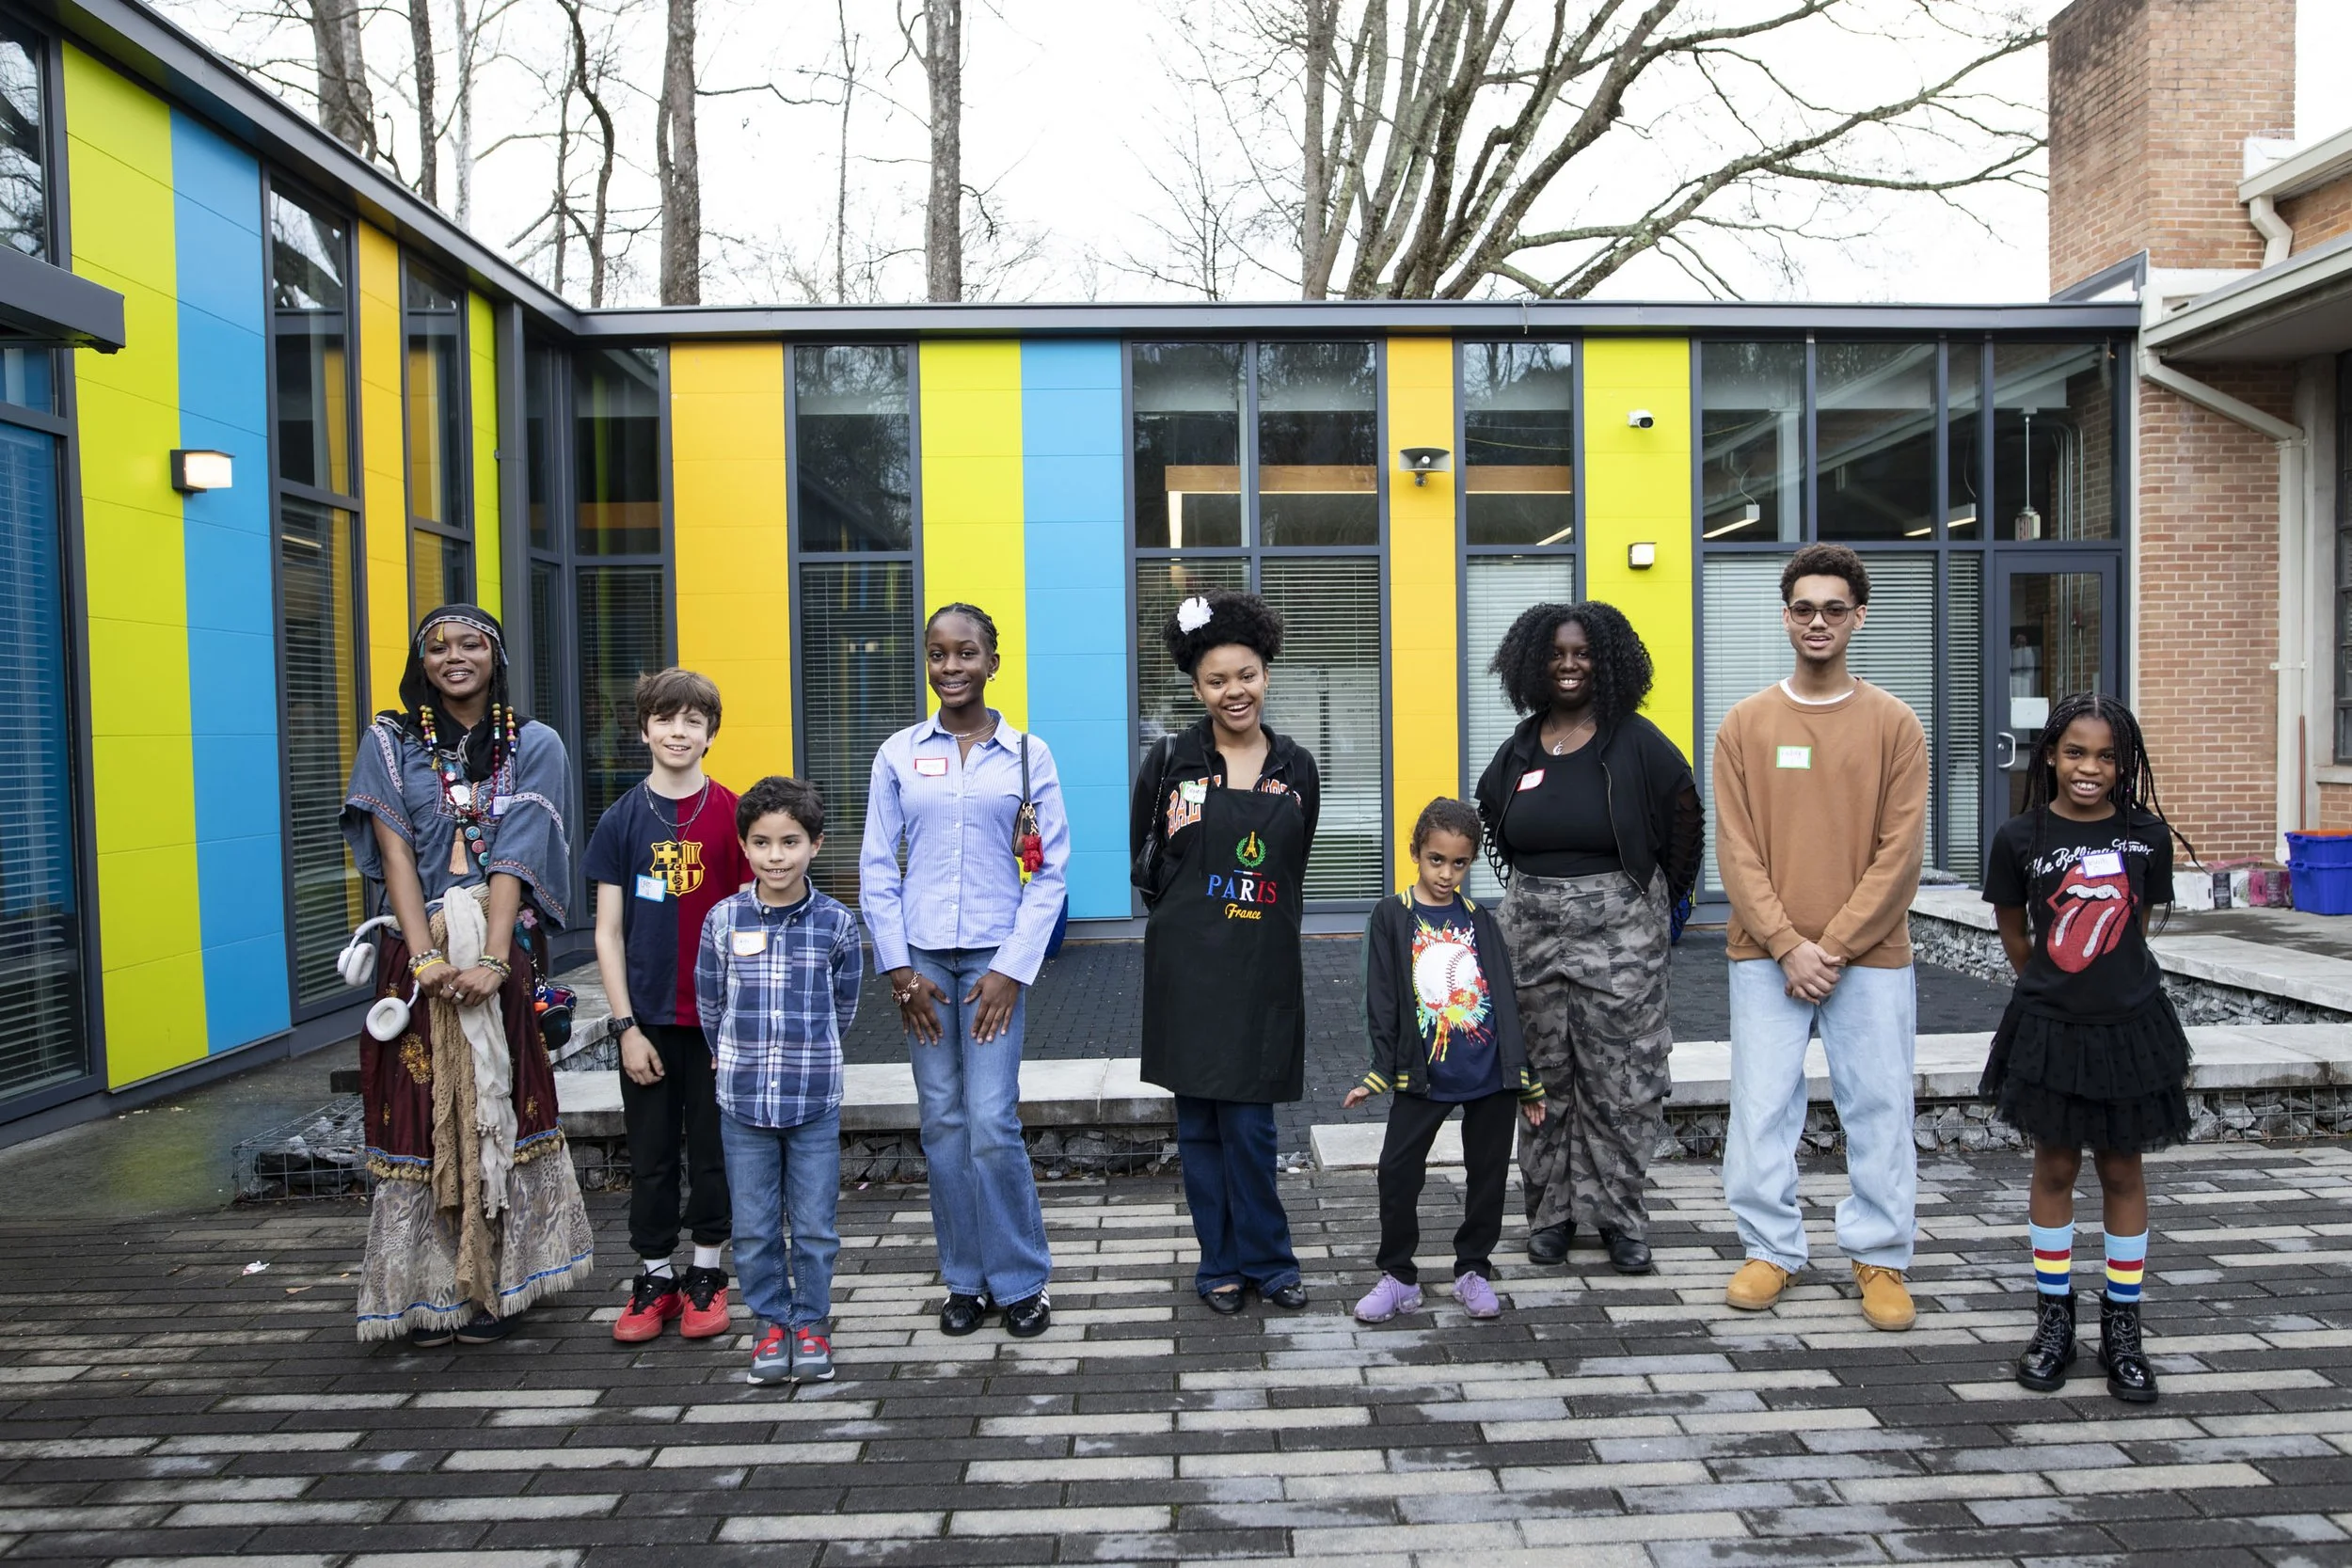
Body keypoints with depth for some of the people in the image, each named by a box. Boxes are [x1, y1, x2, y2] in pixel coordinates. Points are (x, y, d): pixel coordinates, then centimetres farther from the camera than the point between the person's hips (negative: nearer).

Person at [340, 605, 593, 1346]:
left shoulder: (533, 746, 6)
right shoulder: (390, 739, 7)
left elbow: (516, 861, -4)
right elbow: (394, 852, -3)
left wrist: (492, 961, -15)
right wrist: (428, 957, -14)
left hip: (503, 956, 0)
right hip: (415, 957, 0)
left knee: (496, 1113, 2)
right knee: (420, 1116, 1)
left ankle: (494, 1286, 13)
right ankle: (432, 1291, 11)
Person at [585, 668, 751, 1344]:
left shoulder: (733, 815, -2)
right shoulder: (621, 820, 1)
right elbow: (608, 931, 1)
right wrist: (626, 1025, -5)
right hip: (647, 1020, 1)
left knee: (713, 1149, 8)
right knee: (651, 1153, 9)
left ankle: (707, 1273, 23)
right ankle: (655, 1276, 23)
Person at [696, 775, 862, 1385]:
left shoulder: (835, 923, -4)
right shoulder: (723, 920, -3)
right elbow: (709, 1006, 7)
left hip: (815, 1102, -1)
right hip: (742, 1100, 1)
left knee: (815, 1227, 7)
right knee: (753, 1229, 10)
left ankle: (811, 1323, 24)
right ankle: (772, 1322, 27)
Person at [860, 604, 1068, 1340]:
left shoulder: (1028, 754, 1)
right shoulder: (899, 754, 5)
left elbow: (1050, 871, -1)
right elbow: (876, 867, 5)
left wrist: (1013, 968, -8)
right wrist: (898, 967, -3)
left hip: (995, 959, -2)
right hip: (921, 958, 2)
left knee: (993, 1123, -7)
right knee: (942, 1123, 7)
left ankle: (1021, 1282, 12)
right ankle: (965, 1280, 21)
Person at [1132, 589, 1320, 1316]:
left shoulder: (1296, 767, 5)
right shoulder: (1171, 760, -2)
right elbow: (1143, 862, 6)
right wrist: (1194, 919, 5)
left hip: (1264, 967, 1)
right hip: (1189, 965, -1)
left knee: (1249, 1121, 2)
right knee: (1200, 1118, 7)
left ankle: (1263, 1260, 18)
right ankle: (1223, 1262, 21)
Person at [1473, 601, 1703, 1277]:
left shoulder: (1635, 741, -4)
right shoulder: (1520, 749, 9)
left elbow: (1683, 822, 0)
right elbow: (1494, 825, 22)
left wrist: (1661, 903, 4)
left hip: (1620, 929, -4)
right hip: (1533, 929, 4)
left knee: (1619, 1080, 0)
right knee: (1544, 1076, 8)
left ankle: (1621, 1217, 11)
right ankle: (1553, 1212, 19)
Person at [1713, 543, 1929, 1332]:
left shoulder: (1894, 724, 1)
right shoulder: (1745, 723, 3)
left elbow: (1899, 854, -4)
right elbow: (1736, 852, -2)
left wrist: (1835, 946, -10)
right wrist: (1788, 946, -10)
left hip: (1871, 957, 0)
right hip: (1767, 957, 1)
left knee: (1879, 1108, 5)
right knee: (1762, 1107, 4)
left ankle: (1881, 1258, 19)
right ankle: (1770, 1249, 18)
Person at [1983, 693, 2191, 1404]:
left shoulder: (2146, 835, -4)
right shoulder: (2021, 837, -7)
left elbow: (2137, 922, 9)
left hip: (2129, 1026, 1)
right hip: (2049, 1028, -1)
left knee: (2122, 1171, 10)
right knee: (2055, 1167, 9)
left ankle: (2122, 1327, 23)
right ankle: (2054, 1321, 22)